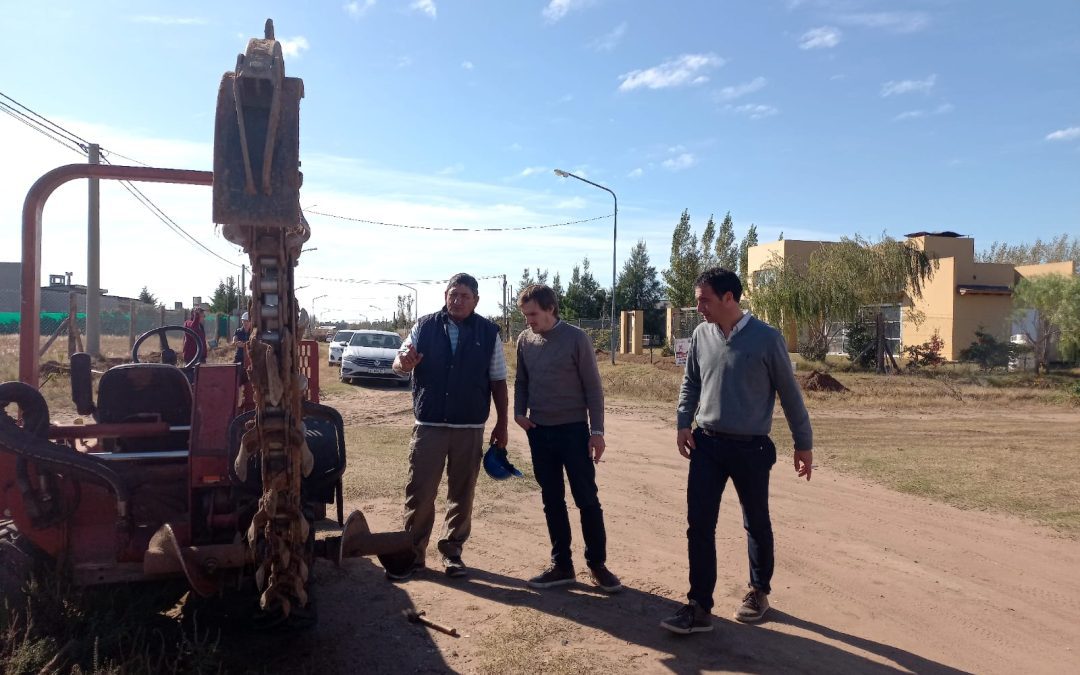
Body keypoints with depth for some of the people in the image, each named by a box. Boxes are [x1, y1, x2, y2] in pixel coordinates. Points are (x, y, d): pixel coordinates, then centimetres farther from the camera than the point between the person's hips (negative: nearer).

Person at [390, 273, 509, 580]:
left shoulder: (488, 333, 2)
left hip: (470, 428, 0)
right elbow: (398, 364, 3)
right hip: (428, 425, 0)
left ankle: (452, 550, 24)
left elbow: (498, 381, 6)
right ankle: (412, 553, 16)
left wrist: (501, 424, 4)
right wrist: (404, 361, -22)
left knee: (462, 494, 9)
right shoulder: (425, 326, 2)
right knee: (418, 492, 2)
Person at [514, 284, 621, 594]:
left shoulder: (576, 338, -10)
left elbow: (593, 387, -7)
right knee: (552, 501, 10)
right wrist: (519, 412, -4)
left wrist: (597, 431, -9)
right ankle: (561, 565, 21)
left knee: (587, 499, 2)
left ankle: (598, 564, 17)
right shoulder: (524, 340, 3)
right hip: (539, 432, 4)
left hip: (573, 430, -4)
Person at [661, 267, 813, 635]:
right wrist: (683, 423, 1)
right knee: (699, 525, -2)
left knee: (756, 524, 13)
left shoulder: (766, 338, -11)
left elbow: (789, 392, -3)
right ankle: (699, 608, 6)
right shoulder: (701, 336, 1)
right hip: (707, 444, 3)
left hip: (751, 449, -3)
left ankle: (759, 592, 35)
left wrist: (804, 443, 1)